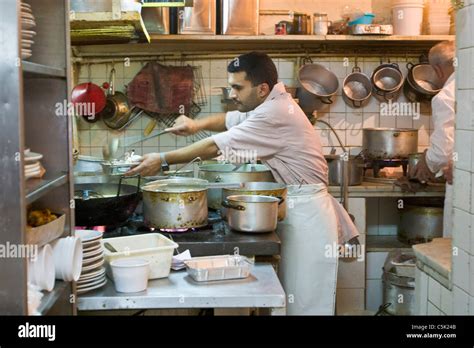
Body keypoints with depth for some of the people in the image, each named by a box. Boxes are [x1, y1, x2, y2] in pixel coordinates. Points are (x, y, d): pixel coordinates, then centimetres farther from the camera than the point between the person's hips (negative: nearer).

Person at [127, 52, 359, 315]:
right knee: (295, 295, 15)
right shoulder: (270, 104, 9)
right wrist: (198, 124, 1)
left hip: (306, 213, -10)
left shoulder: (275, 114, -22)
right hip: (299, 209, 10)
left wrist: (163, 160, -15)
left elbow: (217, 146, -21)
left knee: (306, 302, -1)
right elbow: (232, 120, 22)